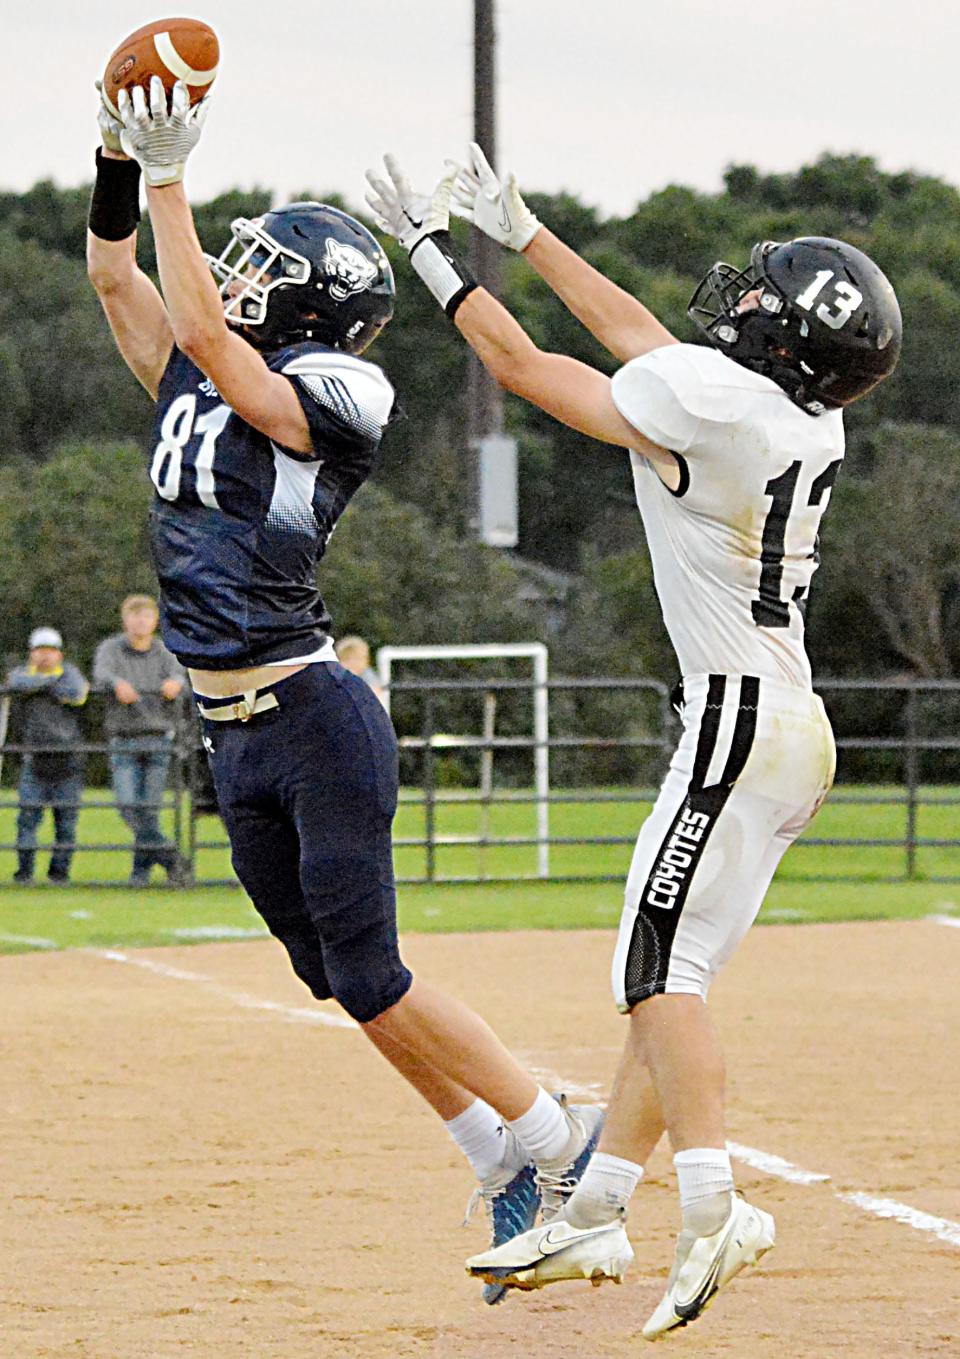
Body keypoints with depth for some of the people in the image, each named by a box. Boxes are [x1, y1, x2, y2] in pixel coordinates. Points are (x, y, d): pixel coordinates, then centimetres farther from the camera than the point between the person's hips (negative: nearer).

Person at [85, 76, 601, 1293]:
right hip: (233, 738, 8)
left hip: (314, 721, -8)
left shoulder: (329, 403, -11)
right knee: (337, 976, 9)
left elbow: (202, 329, -21)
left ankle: (556, 1140, 5)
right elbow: (114, 275, 16)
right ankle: (507, 1170, 18)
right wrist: (120, 159, 1)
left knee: (367, 976, -8)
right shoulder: (195, 385, 11)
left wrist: (170, 175, -17)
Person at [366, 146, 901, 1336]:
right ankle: (593, 1217, 11)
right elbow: (637, 336, 24)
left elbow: (519, 364, -4)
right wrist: (520, 231, 30)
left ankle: (712, 1206, -28)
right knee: (664, 969, 10)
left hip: (739, 720, -9)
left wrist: (430, 247, 7)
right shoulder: (809, 415, 10)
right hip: (794, 731, 9)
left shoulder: (701, 393, -14)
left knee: (660, 965, -15)